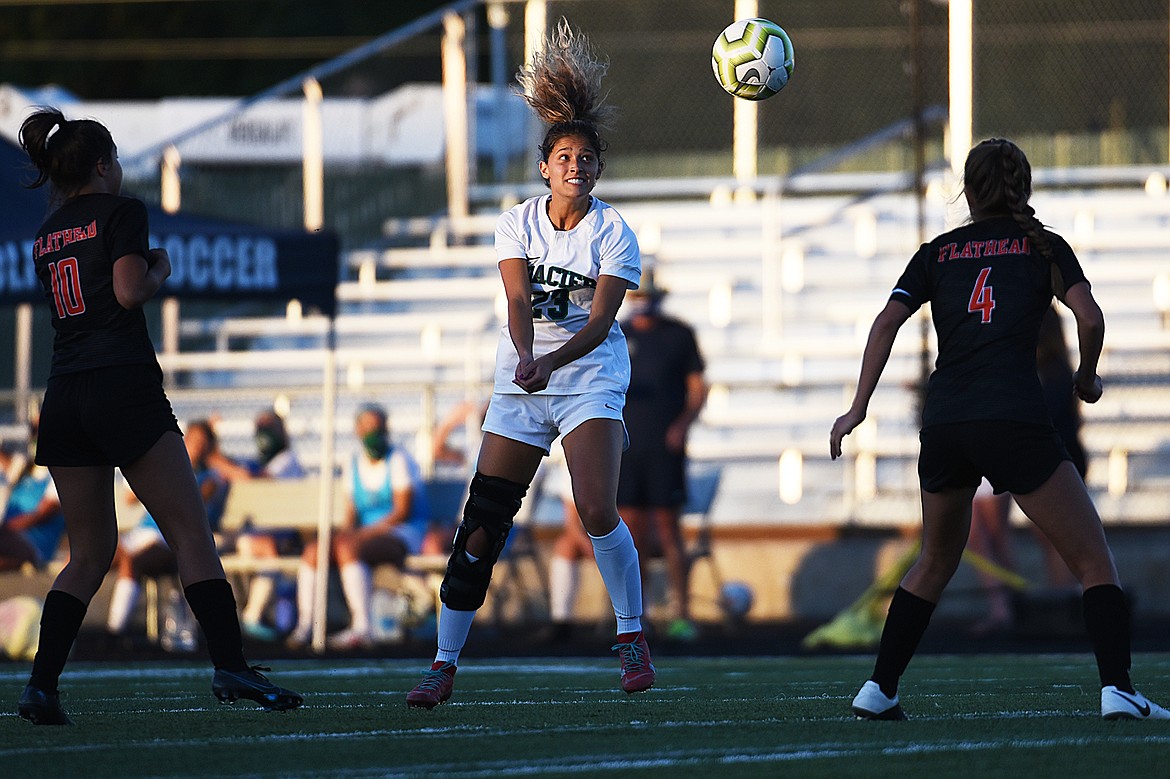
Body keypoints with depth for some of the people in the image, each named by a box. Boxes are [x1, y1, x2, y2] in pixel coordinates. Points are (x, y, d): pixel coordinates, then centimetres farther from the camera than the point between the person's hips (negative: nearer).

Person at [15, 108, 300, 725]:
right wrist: (160, 269, 9)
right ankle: (230, 665, -14)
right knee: (191, 534, -4)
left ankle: (40, 685, -2)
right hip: (124, 387, -6)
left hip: (62, 398, 6)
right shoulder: (121, 211, 0)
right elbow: (129, 292, -10)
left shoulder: (46, 236, 19)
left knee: (89, 554, 11)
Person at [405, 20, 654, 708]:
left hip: (590, 378, -2)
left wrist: (553, 362, -32)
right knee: (482, 522, -3)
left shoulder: (615, 233, -6)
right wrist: (525, 359, -32)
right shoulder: (519, 223, 0)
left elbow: (601, 319, -15)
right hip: (521, 382, 2)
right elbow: (518, 300, -12)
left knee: (598, 510, -21)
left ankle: (632, 637, -1)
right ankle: (446, 663, 4)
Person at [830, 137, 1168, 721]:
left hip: (943, 424, 4)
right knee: (1093, 560, 2)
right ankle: (1117, 690, -15)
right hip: (1014, 420, -3)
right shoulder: (1044, 247, 11)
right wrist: (1087, 378, 15)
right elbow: (1089, 318, -3)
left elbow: (887, 323, 5)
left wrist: (858, 409, 5)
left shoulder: (937, 252, 17)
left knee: (935, 563, 25)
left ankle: (878, 690, 22)